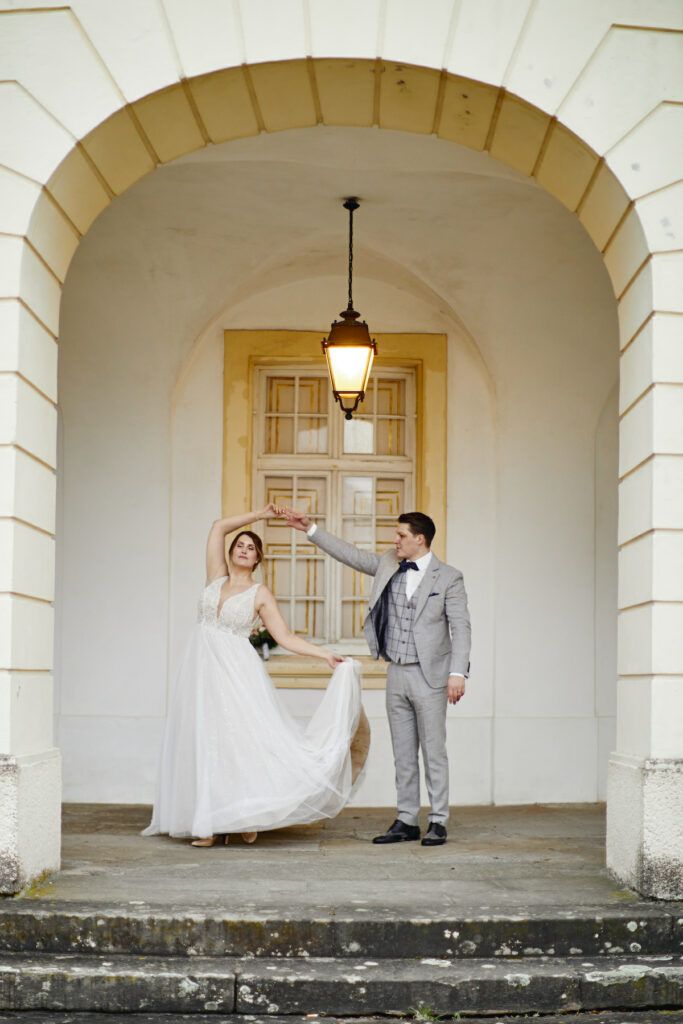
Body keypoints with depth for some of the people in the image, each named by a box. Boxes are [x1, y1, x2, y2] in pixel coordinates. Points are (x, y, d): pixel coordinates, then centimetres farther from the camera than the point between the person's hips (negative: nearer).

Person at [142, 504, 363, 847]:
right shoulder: (216, 579, 12)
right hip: (202, 668, 3)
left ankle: (247, 817, -5)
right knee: (202, 741, -1)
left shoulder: (260, 594, 4)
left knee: (240, 738, -12)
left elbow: (286, 637, 2)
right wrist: (258, 515, 13)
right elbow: (219, 526, 11)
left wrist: (326, 655, -5)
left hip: (237, 672, -3)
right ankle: (211, 823, 0)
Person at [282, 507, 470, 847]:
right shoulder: (388, 565, 9)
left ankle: (438, 822, 7)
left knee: (433, 752, -1)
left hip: (429, 676, -5)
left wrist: (457, 672, -16)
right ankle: (406, 821, 15)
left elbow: (460, 627, -8)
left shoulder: (448, 577, -6)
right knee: (403, 753, 9)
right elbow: (350, 554, 14)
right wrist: (311, 529, 9)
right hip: (397, 674, 5)